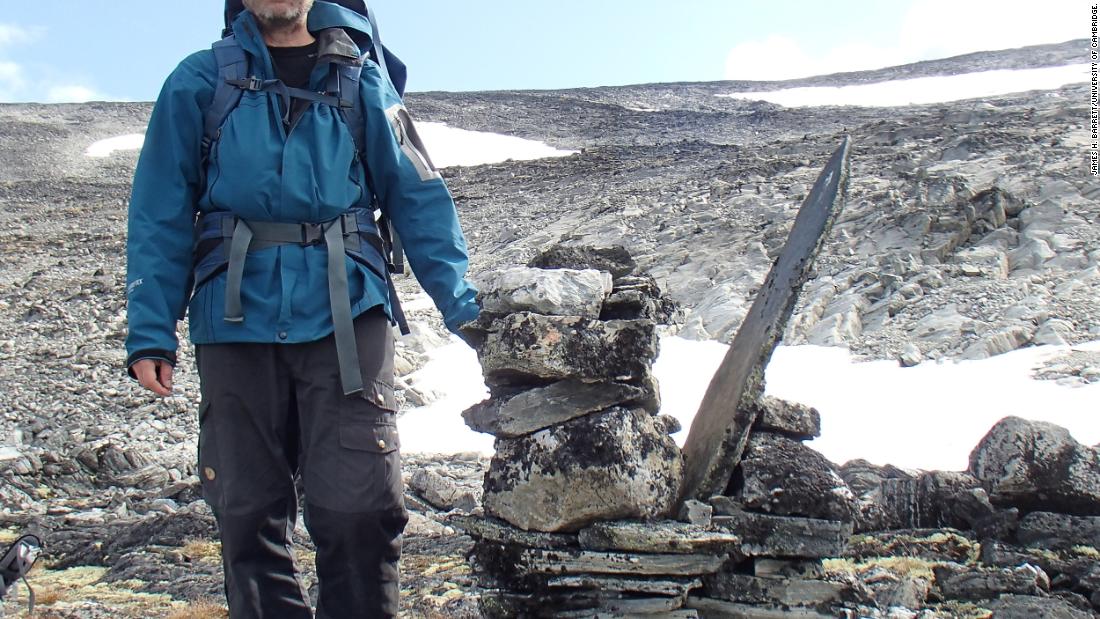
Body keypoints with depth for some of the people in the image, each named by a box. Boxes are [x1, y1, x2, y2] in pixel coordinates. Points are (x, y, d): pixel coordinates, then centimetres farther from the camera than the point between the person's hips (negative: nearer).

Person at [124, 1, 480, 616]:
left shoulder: (361, 80, 11)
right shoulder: (199, 84, 10)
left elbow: (419, 198, 7)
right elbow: (160, 215, 7)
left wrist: (461, 302, -3)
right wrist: (151, 332, -2)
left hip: (345, 317, -1)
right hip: (237, 322, 1)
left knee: (357, 508, -8)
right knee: (248, 512, 7)